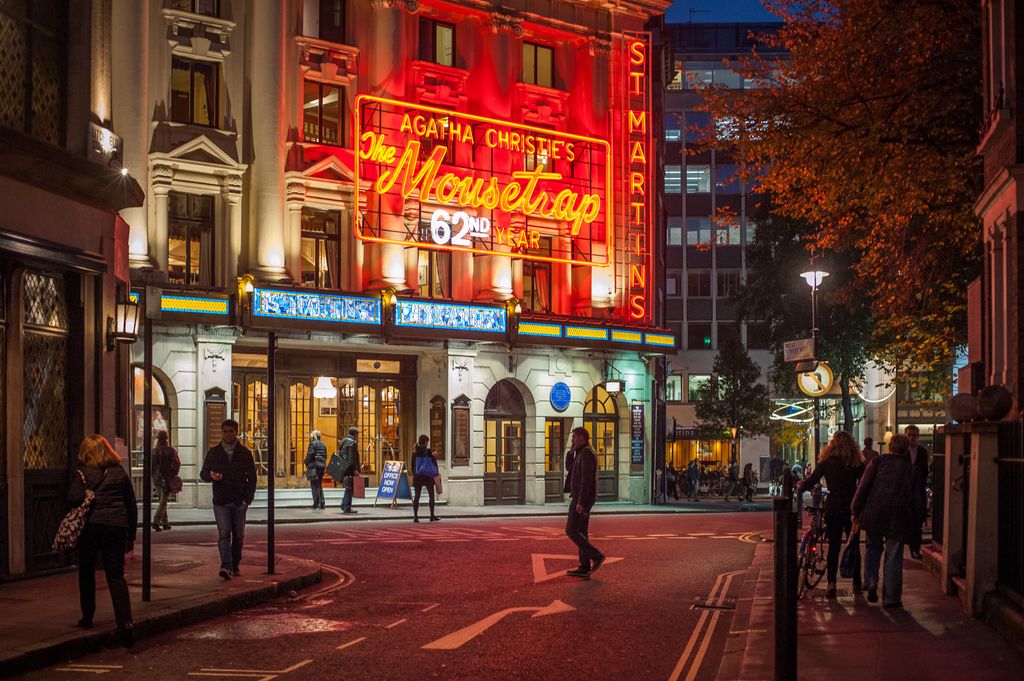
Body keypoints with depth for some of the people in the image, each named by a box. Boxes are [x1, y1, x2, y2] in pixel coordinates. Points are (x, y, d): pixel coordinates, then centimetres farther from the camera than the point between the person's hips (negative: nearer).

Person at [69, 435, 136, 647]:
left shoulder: (82, 473, -2)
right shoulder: (120, 472, 9)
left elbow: (74, 498, -18)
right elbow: (131, 504, 11)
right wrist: (131, 535, 18)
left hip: (91, 526, -2)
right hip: (116, 527, 2)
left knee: (86, 572, 18)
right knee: (116, 575, 0)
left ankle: (87, 617, 24)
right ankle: (125, 622, -17)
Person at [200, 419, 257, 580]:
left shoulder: (244, 453, 6)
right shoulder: (214, 452, 7)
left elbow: (252, 477, 6)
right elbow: (203, 474, 8)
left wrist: (247, 499, -4)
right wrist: (212, 476, -16)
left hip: (239, 502, 1)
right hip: (221, 502, -1)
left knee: (238, 536, 8)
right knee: (224, 535, -13)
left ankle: (235, 566, 20)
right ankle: (226, 566, -22)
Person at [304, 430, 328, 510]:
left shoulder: (313, 443, -8)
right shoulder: (323, 444, 14)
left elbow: (310, 455, -14)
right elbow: (325, 456, 13)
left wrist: (306, 463, -3)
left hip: (314, 466, -7)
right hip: (322, 465, 7)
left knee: (314, 485, -3)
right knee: (319, 485, 15)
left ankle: (317, 504, -7)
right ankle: (322, 504, 14)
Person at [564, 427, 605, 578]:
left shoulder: (586, 453, -15)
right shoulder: (582, 453, 17)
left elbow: (586, 479, -21)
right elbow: (569, 468, 22)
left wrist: (581, 501, -25)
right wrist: (572, 450, 9)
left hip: (582, 498, -10)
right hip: (581, 498, 10)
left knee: (571, 531, -10)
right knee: (581, 532, 8)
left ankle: (596, 556, -10)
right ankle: (584, 567, 7)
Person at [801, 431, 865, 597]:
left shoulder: (826, 463, -2)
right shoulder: (857, 464, -1)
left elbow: (810, 482, 0)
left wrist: (799, 486, 19)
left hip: (833, 509, 0)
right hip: (852, 509, 0)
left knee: (833, 547, 3)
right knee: (854, 546, 13)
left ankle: (831, 583, -8)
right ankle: (856, 583, 19)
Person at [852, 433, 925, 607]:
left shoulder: (878, 461, 1)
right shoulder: (910, 468, 3)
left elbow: (863, 487, -3)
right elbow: (915, 497, 3)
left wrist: (855, 511, 1)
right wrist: (914, 518, 13)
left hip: (873, 514, 0)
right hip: (898, 518, 0)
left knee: (873, 548, 20)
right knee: (893, 556, 6)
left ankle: (871, 581, 0)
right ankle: (891, 598, 8)